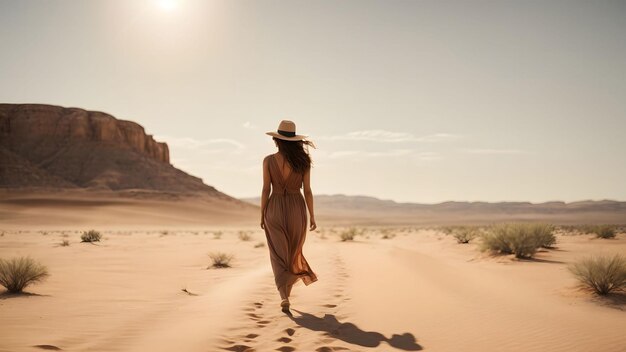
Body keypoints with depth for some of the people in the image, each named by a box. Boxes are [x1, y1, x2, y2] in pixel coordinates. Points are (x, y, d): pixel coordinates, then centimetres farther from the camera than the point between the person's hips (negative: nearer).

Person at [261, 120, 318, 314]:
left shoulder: (268, 160, -7)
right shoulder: (302, 160, -4)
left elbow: (266, 190, -6)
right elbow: (307, 190, -4)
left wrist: (262, 215, 3)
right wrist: (312, 216, 4)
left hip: (275, 210, -1)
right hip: (296, 210, 1)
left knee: (279, 256, 5)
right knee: (293, 252, 20)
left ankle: (284, 297, -11)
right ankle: (286, 292, 31)